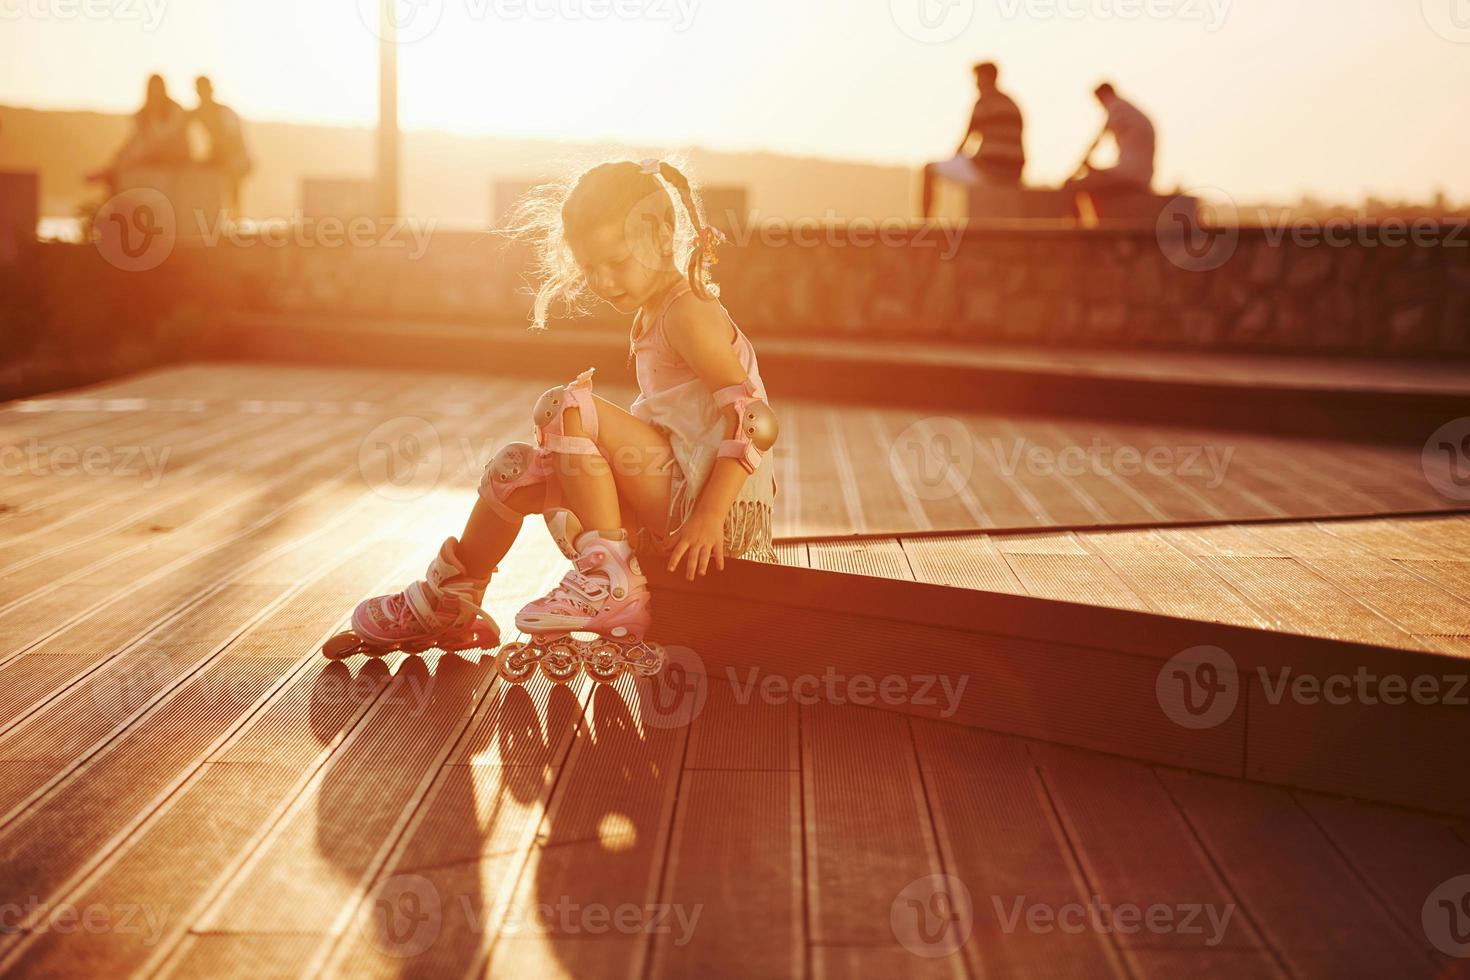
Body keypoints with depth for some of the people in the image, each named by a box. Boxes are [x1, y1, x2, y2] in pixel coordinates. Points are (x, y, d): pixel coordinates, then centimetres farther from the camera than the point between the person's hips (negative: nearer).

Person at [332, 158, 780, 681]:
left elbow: (757, 421, -21)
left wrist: (709, 517, -26)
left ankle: (612, 585, -20)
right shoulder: (650, 316, 18)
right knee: (514, 468, 7)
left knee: (565, 406, -22)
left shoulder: (688, 313, -12)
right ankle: (449, 606, 19)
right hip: (669, 505, 9)